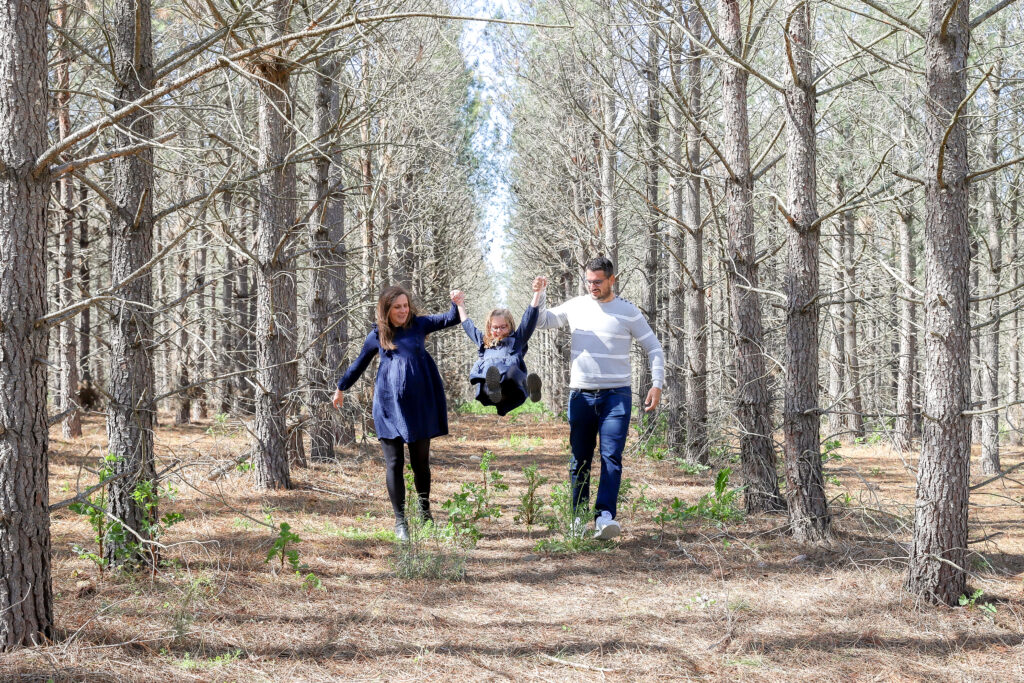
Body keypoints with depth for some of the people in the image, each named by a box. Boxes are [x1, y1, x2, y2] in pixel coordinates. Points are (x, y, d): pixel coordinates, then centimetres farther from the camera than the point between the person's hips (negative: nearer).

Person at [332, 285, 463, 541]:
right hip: (389, 407, -1)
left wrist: (456, 304, -22)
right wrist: (341, 388, 26)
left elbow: (450, 319, -1)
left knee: (421, 462, 10)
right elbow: (359, 364, 17)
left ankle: (425, 514, 24)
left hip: (419, 405, 1)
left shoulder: (419, 325, 4)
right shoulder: (377, 336, 4)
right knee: (394, 464, 0)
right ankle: (400, 521, 5)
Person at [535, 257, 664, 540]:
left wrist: (657, 384, -8)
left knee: (611, 457, -14)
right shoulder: (575, 307, 8)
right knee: (580, 459, 6)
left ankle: (605, 517, -21)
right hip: (581, 395, 3)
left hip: (616, 394, -3)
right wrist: (538, 296, 0)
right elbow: (541, 322, 19)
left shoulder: (628, 312, 0)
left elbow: (654, 350, 5)